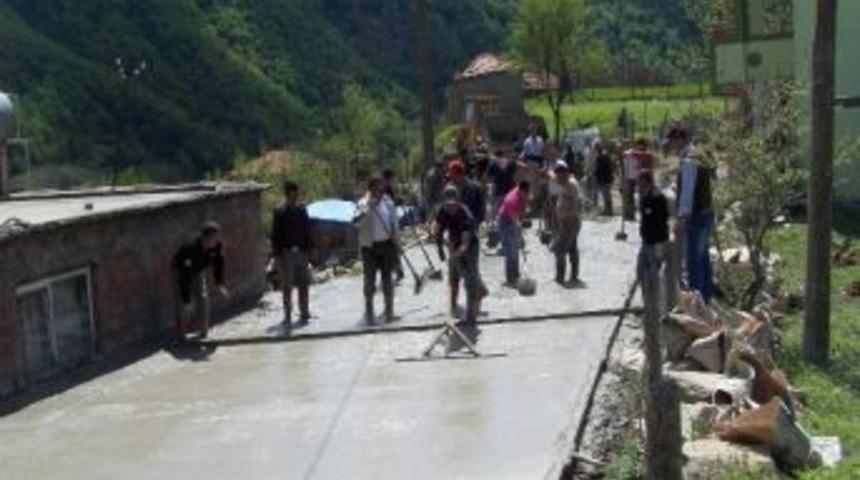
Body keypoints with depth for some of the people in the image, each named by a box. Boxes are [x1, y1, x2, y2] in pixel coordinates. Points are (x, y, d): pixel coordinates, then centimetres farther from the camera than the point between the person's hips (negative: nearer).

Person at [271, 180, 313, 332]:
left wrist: (308, 249, 8)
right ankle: (288, 318, 2)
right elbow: (275, 235, -5)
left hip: (301, 252, 4)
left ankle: (304, 314, 23)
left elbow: (307, 231, 11)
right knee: (287, 287, -2)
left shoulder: (302, 210, 5)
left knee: (304, 285, 10)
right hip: (286, 253, -4)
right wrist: (276, 254, -9)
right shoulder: (279, 212, -6)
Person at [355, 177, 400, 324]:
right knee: (370, 279, 4)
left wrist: (397, 244, 8)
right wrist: (364, 212, -46)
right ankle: (369, 311, 15)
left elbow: (395, 224, 9)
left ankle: (389, 310, 21)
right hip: (370, 246, -3)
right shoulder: (364, 204, -9)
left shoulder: (388, 203, 1)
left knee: (387, 277, 10)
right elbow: (356, 221, -28)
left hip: (387, 244, 3)